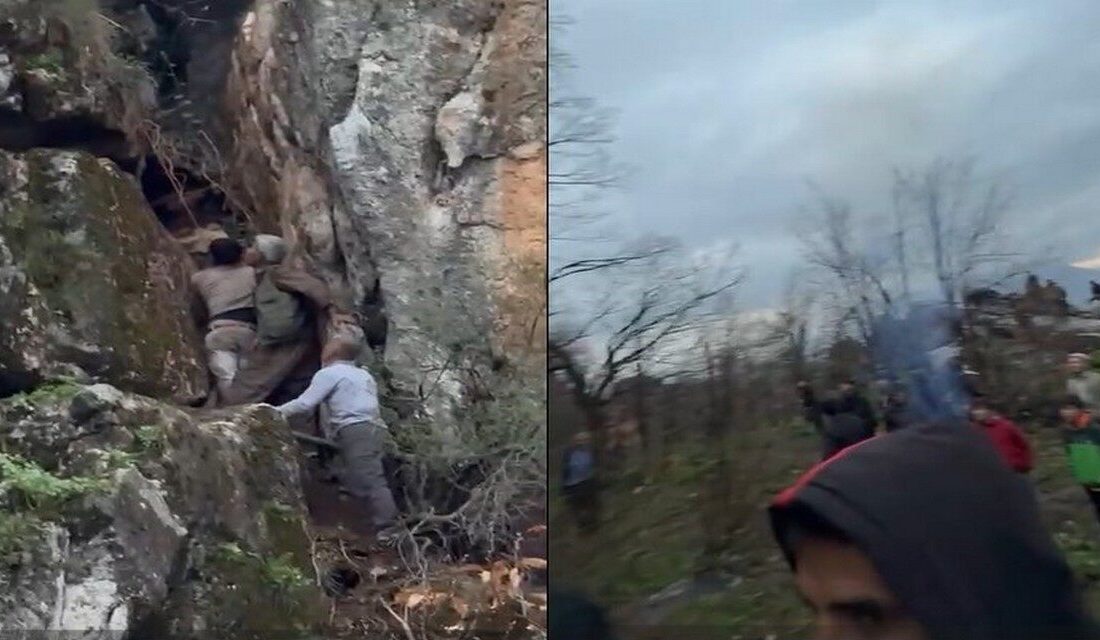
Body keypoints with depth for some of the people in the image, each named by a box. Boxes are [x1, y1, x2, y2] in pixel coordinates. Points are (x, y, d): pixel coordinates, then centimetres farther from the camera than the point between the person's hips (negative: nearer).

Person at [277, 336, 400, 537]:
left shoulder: (328, 373, 4)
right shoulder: (364, 375, 29)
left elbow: (304, 404, -4)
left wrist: (277, 411, 7)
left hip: (357, 432, -8)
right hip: (375, 429, 9)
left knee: (370, 481, -14)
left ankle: (388, 528, -21)